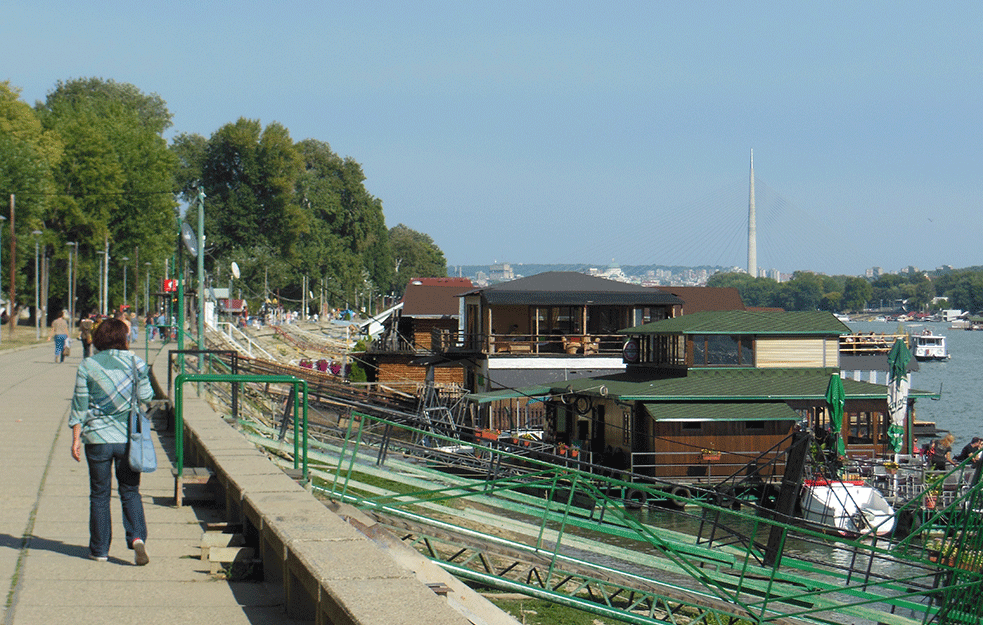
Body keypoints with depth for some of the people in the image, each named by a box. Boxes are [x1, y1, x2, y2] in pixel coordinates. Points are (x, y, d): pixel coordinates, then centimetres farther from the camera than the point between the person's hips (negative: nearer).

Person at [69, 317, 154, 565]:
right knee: (130, 491, 10)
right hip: (128, 438, 1)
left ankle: (100, 549, 14)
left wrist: (76, 438, 3)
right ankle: (137, 536, -11)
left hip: (98, 438, -1)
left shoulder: (87, 366, -3)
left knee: (99, 494, 10)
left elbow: (80, 405, -2)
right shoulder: (135, 363, -2)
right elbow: (146, 397, 4)